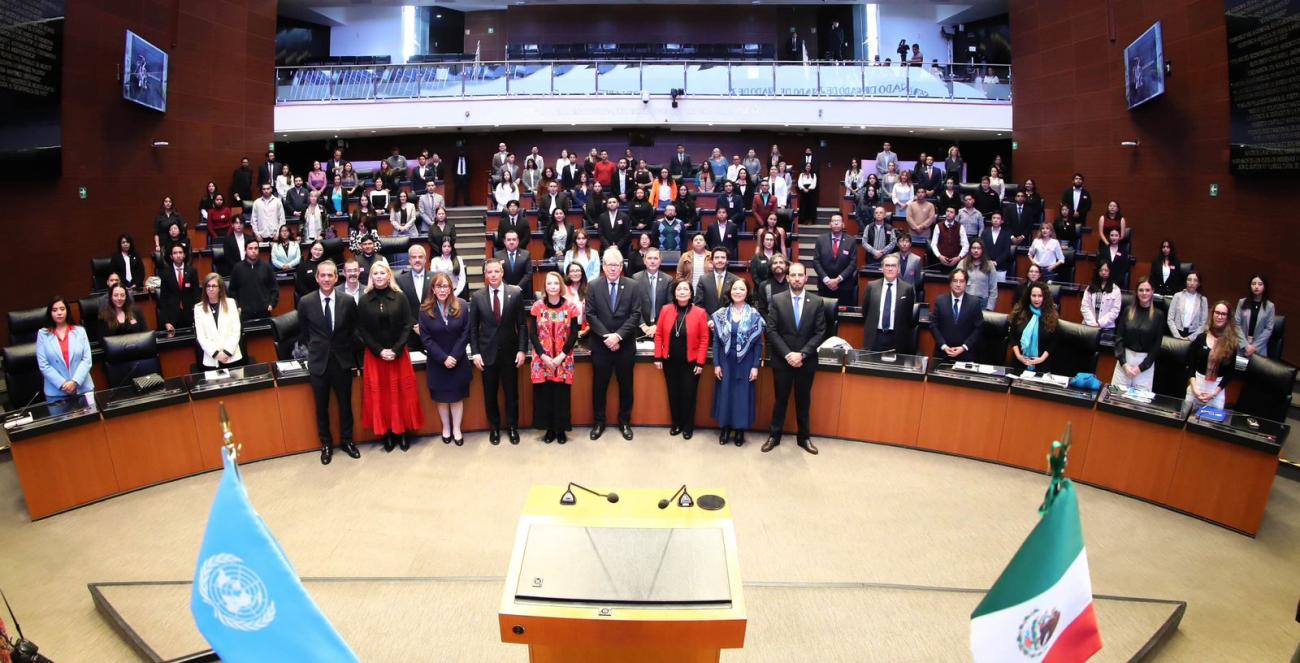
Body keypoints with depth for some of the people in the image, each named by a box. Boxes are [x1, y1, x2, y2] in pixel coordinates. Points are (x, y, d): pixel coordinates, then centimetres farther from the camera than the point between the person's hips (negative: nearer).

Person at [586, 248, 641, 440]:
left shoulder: (632, 285, -1)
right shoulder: (593, 286, 0)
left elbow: (635, 315, -7)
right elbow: (590, 315, -4)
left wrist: (618, 335, -16)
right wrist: (606, 336, -15)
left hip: (625, 345, 0)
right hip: (600, 345, 0)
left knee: (625, 385, 10)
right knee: (599, 385, 8)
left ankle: (625, 422, 24)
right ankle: (598, 422, 22)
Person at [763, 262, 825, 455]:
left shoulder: (816, 302, 0)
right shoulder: (777, 300, -3)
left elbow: (820, 332, -3)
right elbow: (771, 331, -7)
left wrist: (802, 354, -14)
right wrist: (787, 354, -15)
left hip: (806, 361, 1)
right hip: (782, 360, -1)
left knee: (804, 400, 13)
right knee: (780, 399, 9)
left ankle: (804, 437, 26)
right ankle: (774, 435, 22)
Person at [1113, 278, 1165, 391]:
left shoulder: (1158, 315, -1)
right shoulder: (1128, 311, 4)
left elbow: (1157, 345, -2)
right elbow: (1119, 338, 2)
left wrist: (1141, 367, -8)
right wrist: (1124, 363, -8)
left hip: (1146, 361, -2)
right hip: (1125, 357, 2)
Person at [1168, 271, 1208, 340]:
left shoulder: (1203, 300, 7)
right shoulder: (1178, 296, 4)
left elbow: (1204, 323, 3)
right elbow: (1170, 319, 0)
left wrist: (1190, 337, -7)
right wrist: (1177, 336, -8)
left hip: (1193, 334, 1)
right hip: (1178, 332, -1)